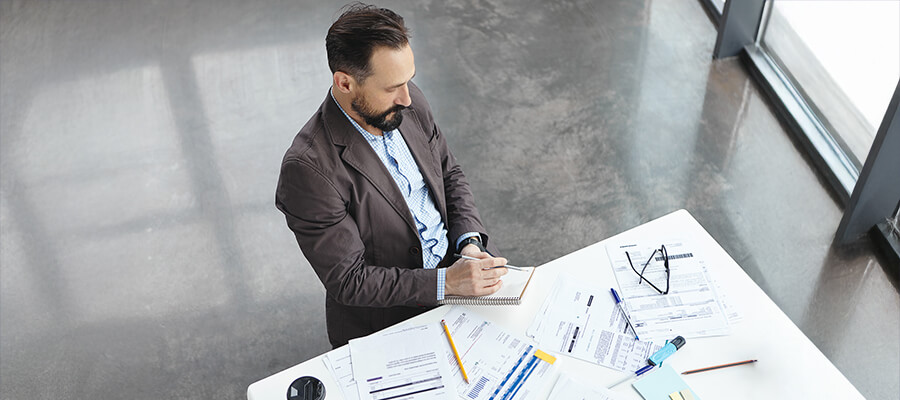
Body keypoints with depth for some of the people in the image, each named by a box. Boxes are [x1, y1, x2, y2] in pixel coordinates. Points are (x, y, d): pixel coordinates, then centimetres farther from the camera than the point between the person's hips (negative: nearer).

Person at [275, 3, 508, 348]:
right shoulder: (308, 167, -27)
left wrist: (469, 240, -8)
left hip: (457, 261, 6)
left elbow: (450, 174, 9)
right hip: (385, 318, -6)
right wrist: (446, 282, -28)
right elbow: (348, 281, -22)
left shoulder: (408, 103, -6)